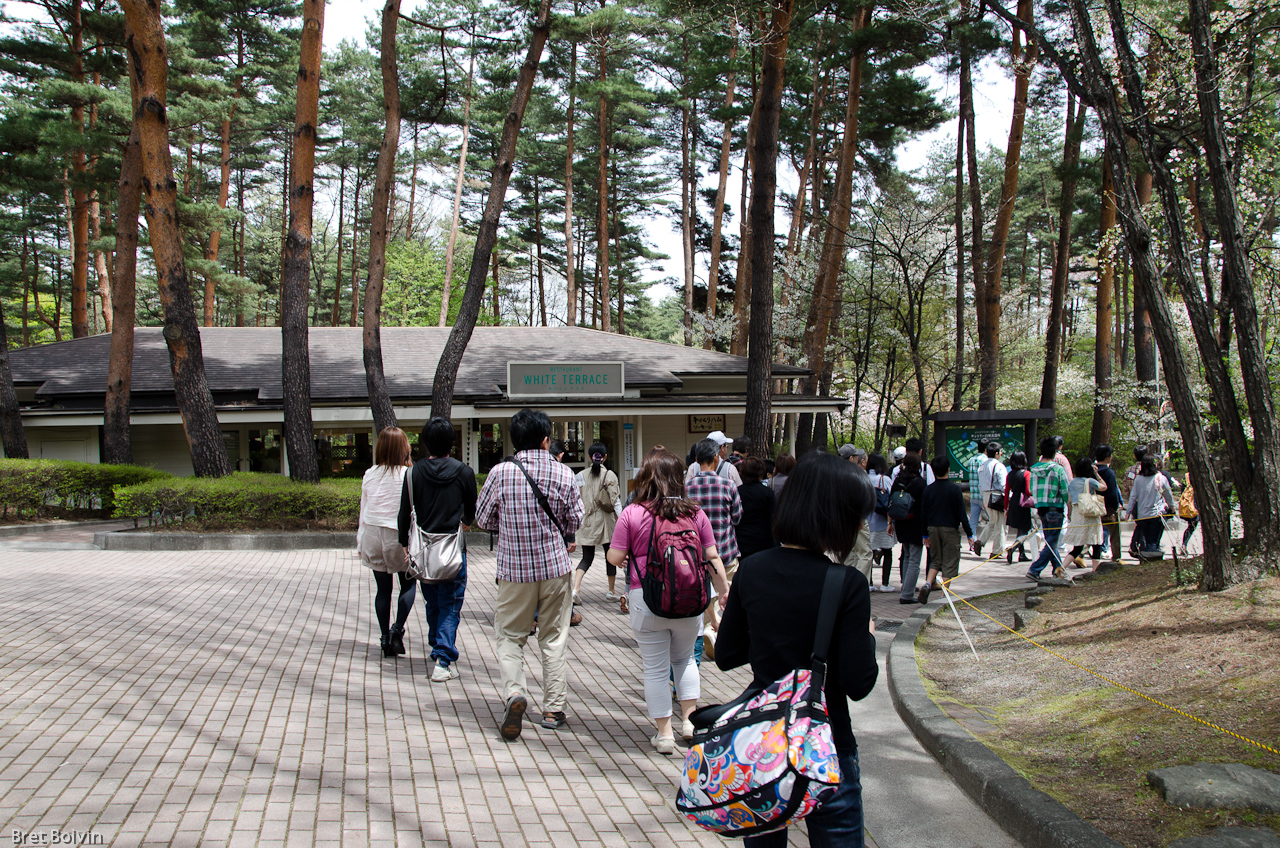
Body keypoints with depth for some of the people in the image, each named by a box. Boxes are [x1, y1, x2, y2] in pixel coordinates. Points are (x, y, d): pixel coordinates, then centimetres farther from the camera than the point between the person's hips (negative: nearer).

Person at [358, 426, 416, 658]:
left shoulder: (370, 475, 1)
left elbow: (363, 510, 7)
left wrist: (361, 543, 16)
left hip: (372, 535, 3)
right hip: (399, 536, -3)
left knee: (383, 588, 11)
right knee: (408, 584, 15)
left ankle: (386, 639, 13)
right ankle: (398, 629, -2)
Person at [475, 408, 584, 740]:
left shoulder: (500, 473, -9)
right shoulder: (562, 474, -7)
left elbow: (483, 518, 0)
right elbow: (575, 520, 2)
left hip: (514, 567, 0)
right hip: (555, 566, 1)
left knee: (510, 636, 11)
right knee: (553, 638, 12)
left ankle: (514, 692, -12)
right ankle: (553, 709, 17)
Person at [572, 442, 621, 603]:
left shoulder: (582, 475, 2)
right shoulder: (609, 475, -8)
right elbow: (613, 501, -13)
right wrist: (618, 517, -4)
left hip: (587, 521, 3)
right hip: (605, 520, -3)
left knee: (587, 557, 8)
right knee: (610, 556, 12)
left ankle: (575, 588, -12)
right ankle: (611, 591, 21)